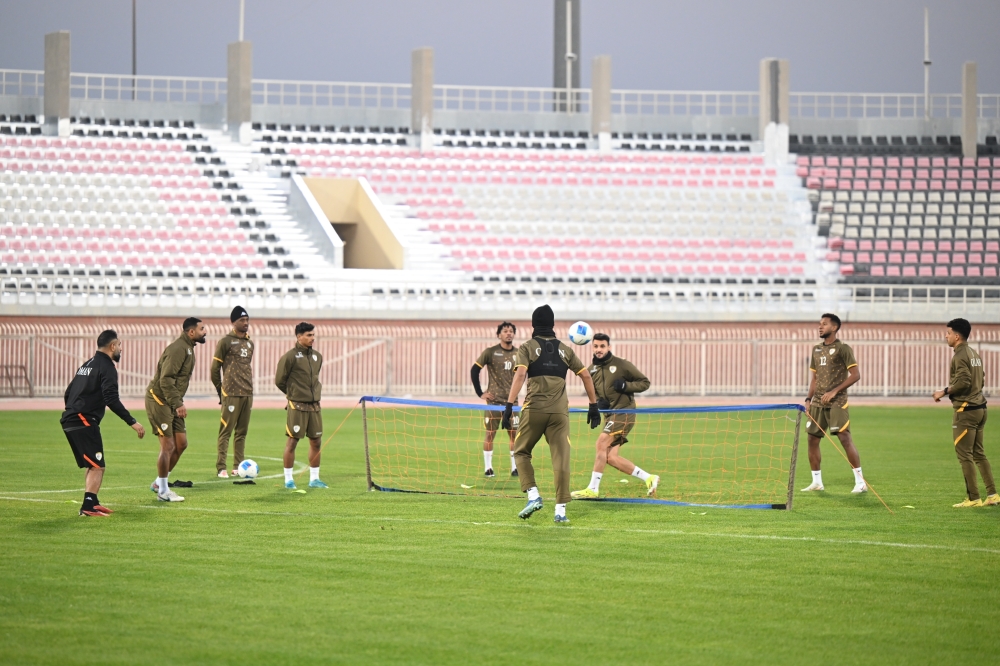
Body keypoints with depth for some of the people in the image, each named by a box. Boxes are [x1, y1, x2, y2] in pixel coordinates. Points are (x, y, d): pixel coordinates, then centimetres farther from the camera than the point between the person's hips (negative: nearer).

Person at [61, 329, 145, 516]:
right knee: (97, 466, -10)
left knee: (92, 465, 18)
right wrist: (132, 422, -17)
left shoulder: (87, 364, 20)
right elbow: (111, 399, -18)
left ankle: (92, 503, 20)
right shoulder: (107, 367, -7)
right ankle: (88, 506, -18)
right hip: (84, 422, -9)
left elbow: (67, 394, 23)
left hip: (70, 422, 9)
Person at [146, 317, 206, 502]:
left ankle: (159, 483, 22)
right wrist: (178, 403, -27)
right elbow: (166, 379, -25)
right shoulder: (178, 349, -19)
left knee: (181, 444, 9)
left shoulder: (188, 348, 13)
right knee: (168, 446, -8)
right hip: (159, 401, -10)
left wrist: (178, 402, 16)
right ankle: (163, 491, 2)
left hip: (171, 403, 10)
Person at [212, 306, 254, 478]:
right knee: (226, 431, -7)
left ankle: (238, 467, 10)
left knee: (242, 431, 7)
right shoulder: (225, 341, -4)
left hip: (247, 393, 6)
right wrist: (221, 391, 1)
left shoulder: (249, 343, 17)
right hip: (231, 393, -6)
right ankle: (221, 468, -6)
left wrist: (249, 389, 17)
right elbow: (215, 368, -2)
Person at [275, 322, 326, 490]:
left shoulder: (317, 356, 11)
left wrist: (316, 391, 13)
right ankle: (288, 479, 5)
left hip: (314, 405, 6)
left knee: (316, 442, 7)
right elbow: (279, 381, -2)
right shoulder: (290, 356, -8)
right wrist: (293, 393, 8)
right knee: (292, 441, -2)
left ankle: (314, 479, 16)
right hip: (297, 406, -6)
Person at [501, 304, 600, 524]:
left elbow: (520, 374, -10)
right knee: (561, 459, 0)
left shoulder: (527, 348, 5)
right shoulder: (564, 350, 15)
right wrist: (593, 405, 21)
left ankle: (533, 495, -3)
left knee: (521, 452, 14)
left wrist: (509, 406, -15)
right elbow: (586, 376, 15)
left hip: (534, 409, -2)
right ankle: (560, 509, -6)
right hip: (560, 411, 2)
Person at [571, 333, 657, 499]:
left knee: (601, 443, -20)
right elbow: (592, 392, 24)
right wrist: (598, 402, 1)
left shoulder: (621, 365, -6)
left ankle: (593, 489, -17)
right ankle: (649, 478, 9)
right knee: (611, 457, -3)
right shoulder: (591, 370, 11)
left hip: (624, 412, -7)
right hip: (610, 415, 7)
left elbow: (645, 382, -1)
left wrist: (625, 386, -18)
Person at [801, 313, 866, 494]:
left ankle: (860, 482, -10)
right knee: (812, 439, 5)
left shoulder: (843, 349, -6)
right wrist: (808, 399, 9)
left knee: (845, 438, -14)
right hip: (818, 402, 7)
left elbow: (855, 375, -12)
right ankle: (817, 482, 16)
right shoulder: (816, 350, 16)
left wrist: (834, 391, -17)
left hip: (837, 402, -7)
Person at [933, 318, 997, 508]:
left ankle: (973, 498, -3)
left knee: (964, 455, -4)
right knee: (979, 454, 14)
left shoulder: (960, 355, -13)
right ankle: (992, 494, 11)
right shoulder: (974, 354, 15)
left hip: (965, 410, -9)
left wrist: (944, 392, -10)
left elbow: (963, 382, -22)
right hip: (980, 408, 9)